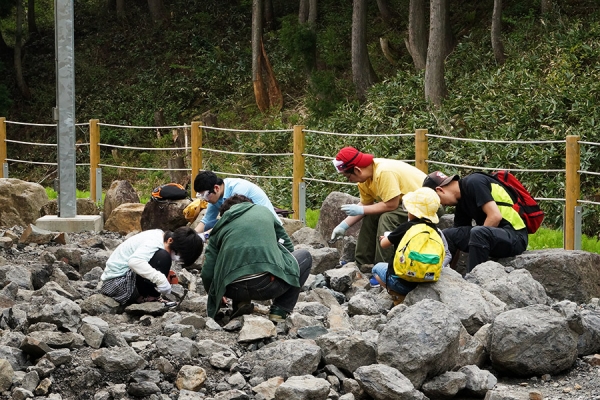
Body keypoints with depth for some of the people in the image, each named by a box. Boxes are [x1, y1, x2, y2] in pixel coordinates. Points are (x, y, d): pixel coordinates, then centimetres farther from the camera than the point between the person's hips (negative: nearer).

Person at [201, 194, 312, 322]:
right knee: (305, 257, 27)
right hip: (268, 284, -2)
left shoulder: (220, 227, 22)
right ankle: (279, 311, 14)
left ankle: (240, 303, 12)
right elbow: (288, 246, 31)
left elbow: (207, 273, 15)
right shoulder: (264, 211, 25)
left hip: (234, 289, 2)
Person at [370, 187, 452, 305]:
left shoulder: (406, 227, -15)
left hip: (403, 282, -6)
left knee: (377, 268, 24)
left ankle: (400, 297, 6)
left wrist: (387, 237, 23)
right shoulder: (435, 230, -3)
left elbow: (384, 244, -3)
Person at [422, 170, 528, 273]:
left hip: (516, 236, -9)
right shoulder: (461, 204, 13)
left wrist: (478, 238, -12)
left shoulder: (473, 183, -11)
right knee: (447, 235, 0)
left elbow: (495, 216, -20)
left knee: (477, 233, -35)